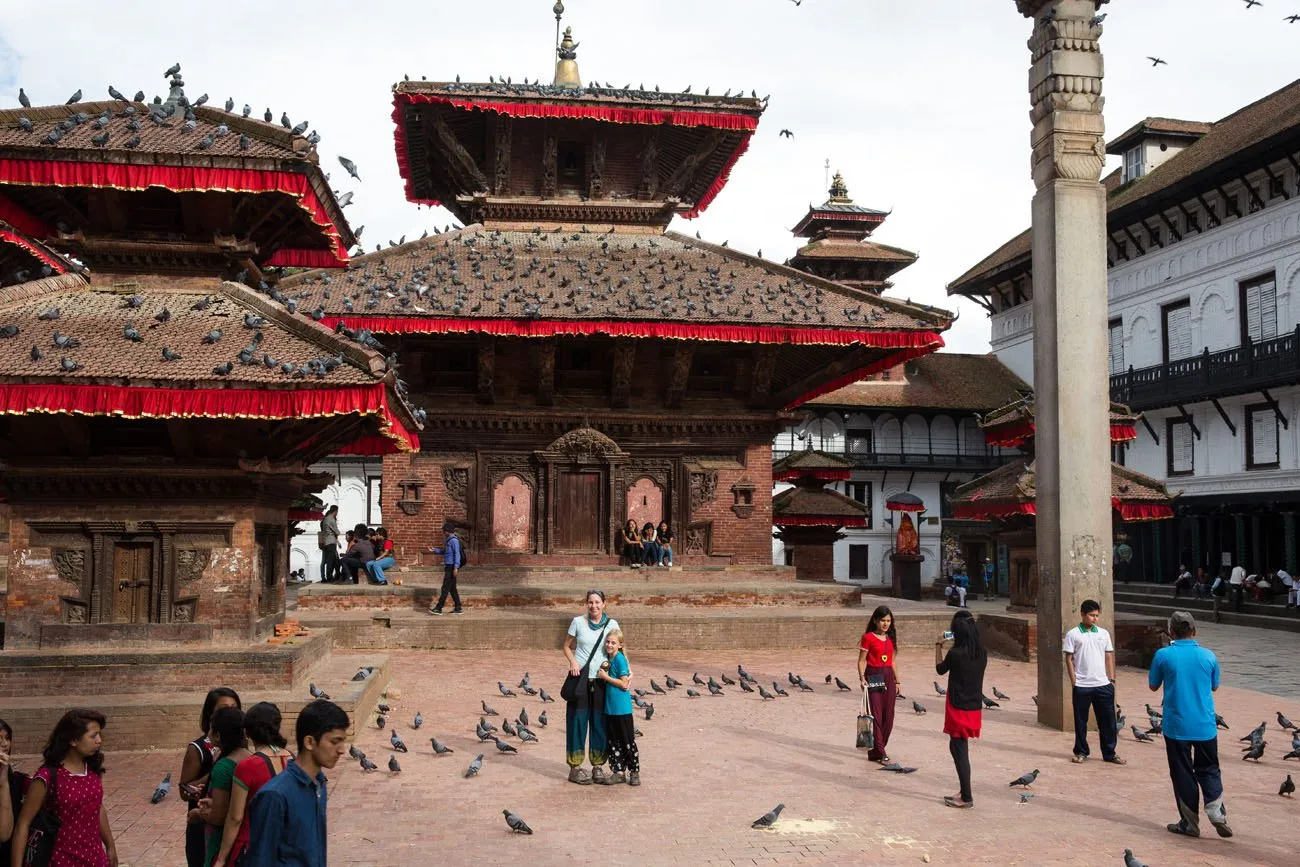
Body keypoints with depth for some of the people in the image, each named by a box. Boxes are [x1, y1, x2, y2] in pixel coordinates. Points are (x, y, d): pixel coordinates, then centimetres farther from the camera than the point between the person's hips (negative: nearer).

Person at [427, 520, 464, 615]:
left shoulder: (454, 540, -15)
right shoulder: (449, 540, 16)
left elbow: (457, 554, -21)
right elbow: (445, 551, 28)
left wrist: (456, 567, -27)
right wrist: (434, 550, 20)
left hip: (452, 567, -10)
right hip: (449, 566, 10)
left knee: (445, 587, -8)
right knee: (452, 588, 11)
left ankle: (438, 608, -7)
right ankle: (458, 608, 13)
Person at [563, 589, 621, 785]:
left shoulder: (612, 624, 1)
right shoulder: (578, 622, 0)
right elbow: (567, 646, 8)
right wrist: (573, 662, -10)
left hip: (601, 679, 1)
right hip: (580, 677, -1)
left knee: (600, 723, 6)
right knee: (577, 721, 0)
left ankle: (598, 766, 17)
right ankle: (575, 768, 6)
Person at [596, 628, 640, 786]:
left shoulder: (620, 658, -14)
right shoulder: (608, 659, 9)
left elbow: (624, 684, -18)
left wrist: (605, 676, -15)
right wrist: (603, 673, 1)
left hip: (622, 708, -8)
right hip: (610, 707, 8)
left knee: (628, 741, 3)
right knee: (614, 742, 11)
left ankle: (634, 772, 13)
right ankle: (619, 772, 18)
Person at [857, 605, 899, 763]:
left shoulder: (891, 638, 13)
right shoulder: (868, 638, -6)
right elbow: (862, 661, -6)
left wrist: (897, 681, 18)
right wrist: (862, 677, -19)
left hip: (888, 677, 6)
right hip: (873, 677, -6)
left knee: (888, 717, 6)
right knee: (875, 716, -6)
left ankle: (877, 750, 19)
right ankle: (880, 754, -3)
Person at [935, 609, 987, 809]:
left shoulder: (955, 653, -18)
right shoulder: (982, 654, -1)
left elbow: (940, 669, 1)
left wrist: (939, 646, 13)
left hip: (958, 708, -7)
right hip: (975, 708, 7)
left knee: (960, 750, 1)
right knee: (957, 746, 19)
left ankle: (966, 798, 5)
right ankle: (964, 792, 26)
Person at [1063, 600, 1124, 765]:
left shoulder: (1103, 633, 7)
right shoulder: (1073, 634, -3)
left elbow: (1109, 657, 11)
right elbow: (1069, 659, -2)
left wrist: (1112, 679, 6)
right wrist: (1074, 682, -6)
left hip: (1103, 685, 3)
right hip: (1082, 686, -3)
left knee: (1108, 720, 6)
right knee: (1081, 721, 7)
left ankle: (1110, 753, 16)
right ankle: (1081, 752, 20)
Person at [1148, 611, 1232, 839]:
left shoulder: (1163, 655, -9)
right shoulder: (1208, 655, -3)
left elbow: (1153, 686, 3)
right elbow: (1215, 686, 12)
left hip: (1176, 726, -2)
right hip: (1205, 725, 2)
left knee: (1182, 773, 9)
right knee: (1208, 769, 17)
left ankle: (1189, 823, 13)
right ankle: (1215, 808, -4)